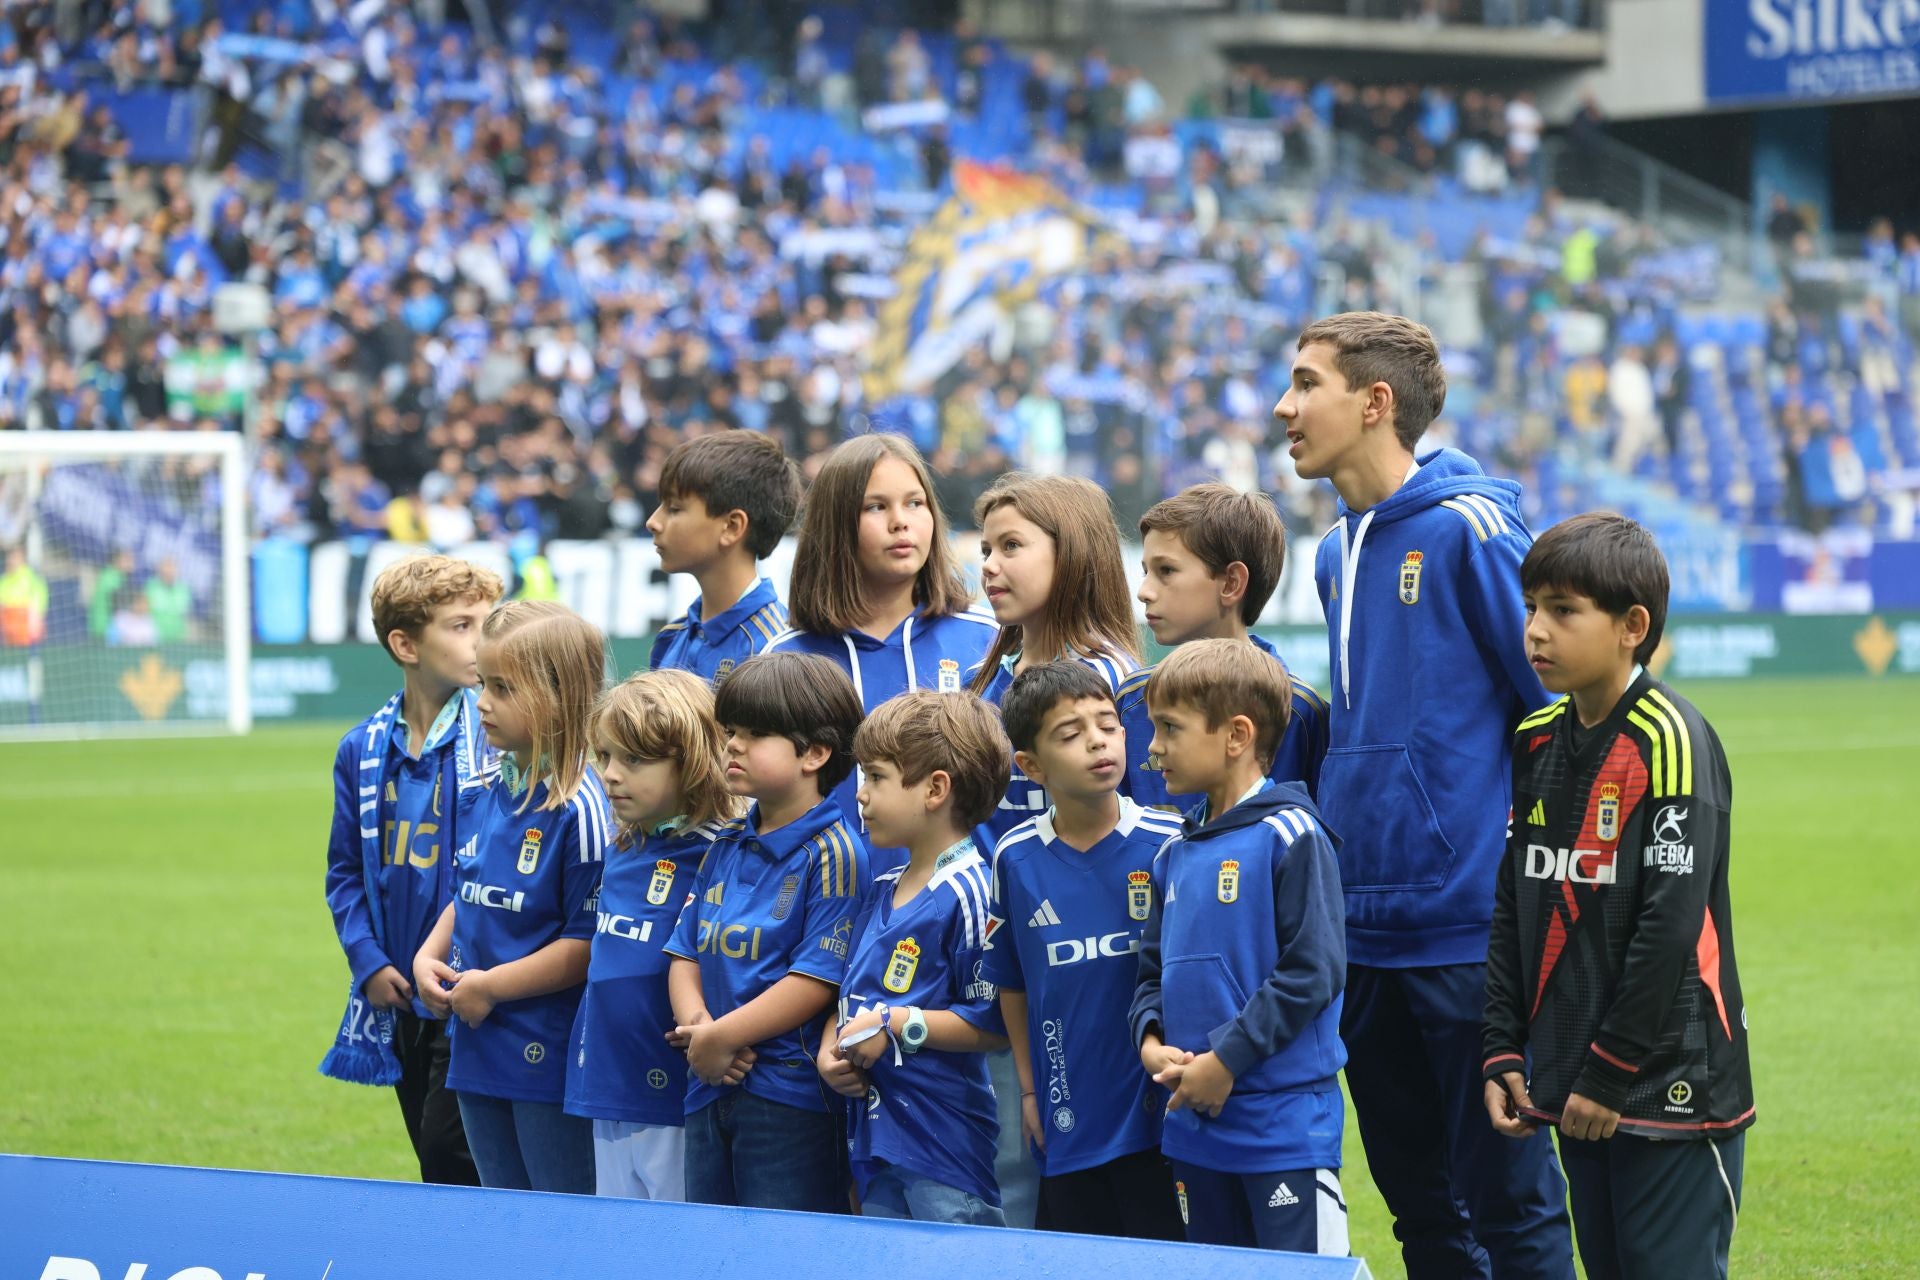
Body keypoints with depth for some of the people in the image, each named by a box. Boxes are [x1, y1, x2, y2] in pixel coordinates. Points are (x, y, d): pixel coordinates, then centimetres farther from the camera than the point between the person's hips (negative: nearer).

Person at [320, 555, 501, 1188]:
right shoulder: (362, 750, 5)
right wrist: (368, 961, 0)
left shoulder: (499, 739, -10)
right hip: (401, 1001, 5)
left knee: (448, 1146, -11)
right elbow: (346, 870, 13)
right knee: (432, 1156, 13)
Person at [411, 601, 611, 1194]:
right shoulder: (490, 790, 9)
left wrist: (490, 986, -15)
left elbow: (589, 944, -19)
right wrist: (428, 958, 4)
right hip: (479, 1053, 9)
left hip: (549, 1057, -9)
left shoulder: (581, 809, -18)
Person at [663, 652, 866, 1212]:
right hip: (710, 1089, 8)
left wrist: (721, 1037, -15)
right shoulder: (727, 848, 14)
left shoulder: (832, 854, -11)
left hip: (789, 1095, -8)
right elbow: (686, 951, 15)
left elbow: (820, 977, -17)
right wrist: (695, 1024, -6)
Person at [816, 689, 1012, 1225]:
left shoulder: (968, 894, -13)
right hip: (873, 1135, 9)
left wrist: (897, 1024, -16)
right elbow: (848, 993, 23)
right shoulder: (881, 891, 14)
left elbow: (995, 1024, -17)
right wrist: (830, 1050, 4)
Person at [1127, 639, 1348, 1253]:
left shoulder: (1288, 836, -10)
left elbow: (1312, 971, -16)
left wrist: (1226, 1060, -16)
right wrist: (1151, 1039, -2)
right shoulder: (1176, 853, 13)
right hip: (1195, 1123, 8)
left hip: (1284, 1121, -8)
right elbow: (1153, 967, 19)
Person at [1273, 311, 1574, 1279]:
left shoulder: (1468, 527, -11)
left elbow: (1560, 709, -10)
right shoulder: (1338, 552, 13)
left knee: (1508, 1198, -2)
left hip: (1468, 933, -8)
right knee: (1418, 1199, 13)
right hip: (1364, 934, 8)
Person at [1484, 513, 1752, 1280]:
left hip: (1667, 1084, -7)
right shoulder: (1537, 743, 9)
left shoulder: (1670, 742, -13)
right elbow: (1511, 908, 13)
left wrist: (1612, 1074, -16)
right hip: (1572, 1083, 7)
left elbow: (1671, 925, -17)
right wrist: (1504, 1052, 6)